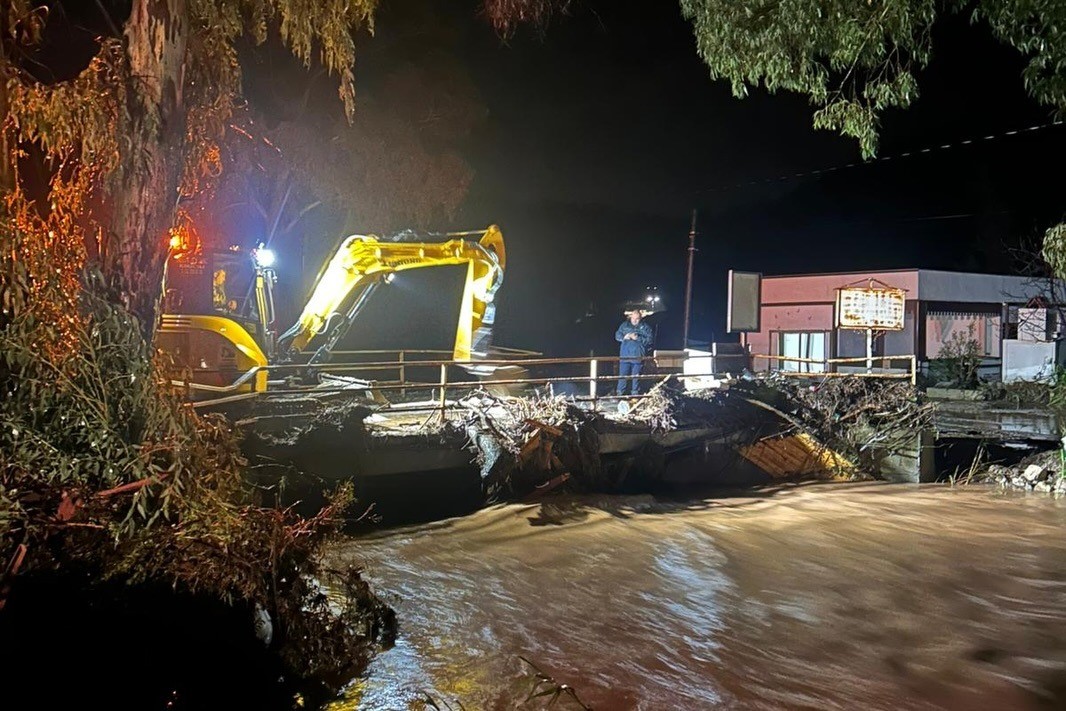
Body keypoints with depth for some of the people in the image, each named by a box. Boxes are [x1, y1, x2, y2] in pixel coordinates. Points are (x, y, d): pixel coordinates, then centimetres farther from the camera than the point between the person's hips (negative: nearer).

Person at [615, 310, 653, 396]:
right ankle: (620, 393, 9)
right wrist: (624, 337, -11)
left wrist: (637, 338, -18)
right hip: (625, 355, 1)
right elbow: (617, 335, 9)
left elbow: (649, 340, -5)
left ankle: (635, 394, 15)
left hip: (638, 356, -1)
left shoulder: (645, 327, 4)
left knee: (636, 376, 4)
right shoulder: (624, 325, 10)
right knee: (622, 375, 1)